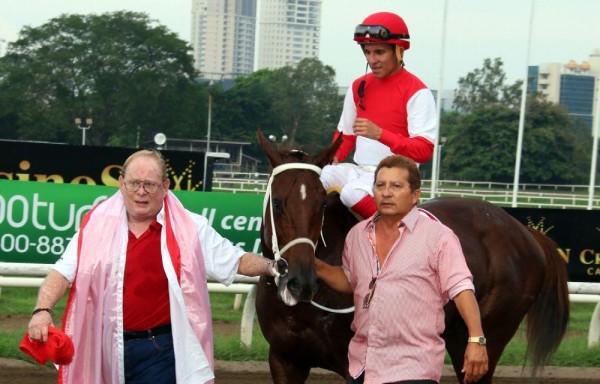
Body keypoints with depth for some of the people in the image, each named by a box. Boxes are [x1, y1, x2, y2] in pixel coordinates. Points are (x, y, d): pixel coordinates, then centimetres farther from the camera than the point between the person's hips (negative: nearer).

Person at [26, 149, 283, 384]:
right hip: (106, 349, 3)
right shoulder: (97, 225, 2)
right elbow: (63, 273, -1)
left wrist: (269, 267, -11)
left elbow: (236, 261, 7)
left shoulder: (191, 229, 0)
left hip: (161, 351, -2)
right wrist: (43, 310, -16)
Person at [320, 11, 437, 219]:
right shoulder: (359, 87, 12)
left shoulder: (417, 93, -9)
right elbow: (346, 134, 22)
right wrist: (334, 157, -1)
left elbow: (424, 150, -16)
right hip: (359, 170, 6)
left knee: (353, 192, -35)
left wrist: (380, 134, -29)